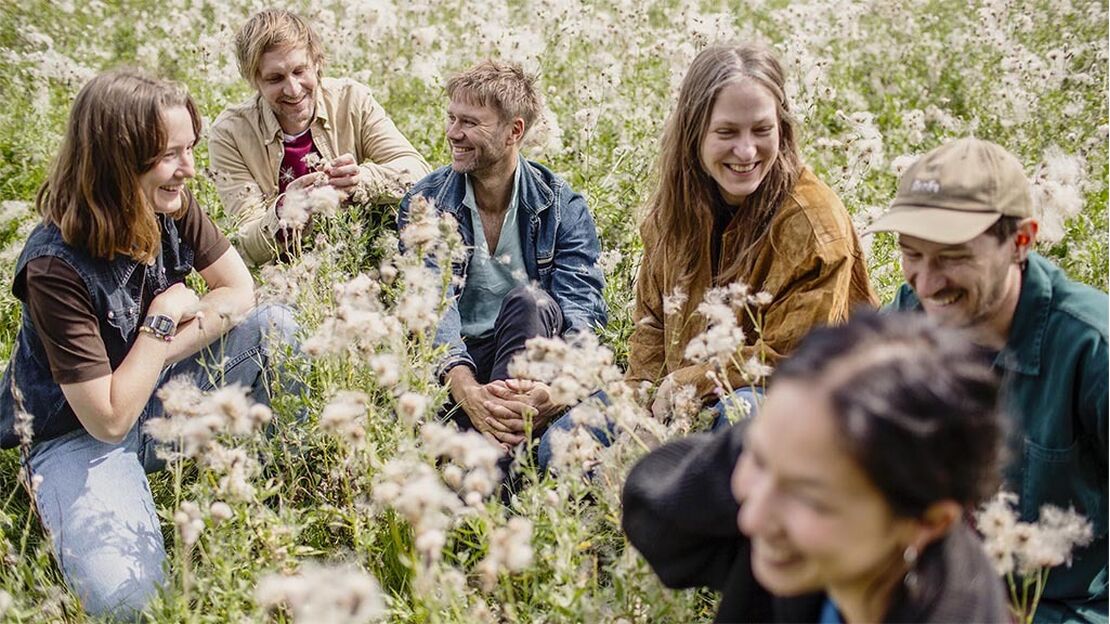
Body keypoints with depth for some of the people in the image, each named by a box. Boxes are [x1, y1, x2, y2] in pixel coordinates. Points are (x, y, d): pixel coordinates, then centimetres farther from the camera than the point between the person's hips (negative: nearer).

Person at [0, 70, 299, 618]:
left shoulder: (172, 207, -13)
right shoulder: (55, 268, -31)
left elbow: (239, 290, -5)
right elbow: (108, 419, -29)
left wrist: (160, 353, -18)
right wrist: (161, 322, -21)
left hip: (158, 397, 6)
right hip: (79, 434, -6)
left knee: (276, 326, -14)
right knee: (121, 595, -29)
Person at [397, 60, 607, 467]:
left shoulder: (562, 207, 2)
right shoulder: (425, 204, 3)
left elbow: (581, 309, -11)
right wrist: (466, 390, -33)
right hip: (455, 364, 0)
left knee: (527, 300, -33)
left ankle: (495, 456, -43)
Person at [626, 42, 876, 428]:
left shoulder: (813, 222, -18)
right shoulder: (672, 208, 1)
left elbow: (790, 357, -18)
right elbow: (652, 320, 10)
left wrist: (684, 382, -16)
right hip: (678, 402, 6)